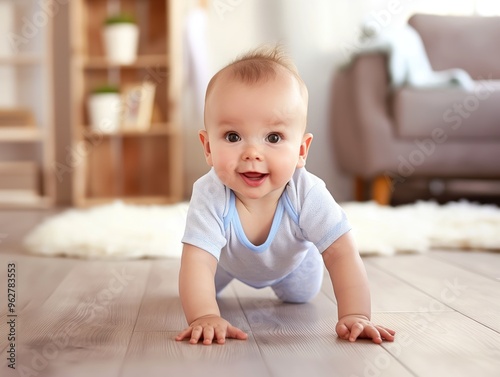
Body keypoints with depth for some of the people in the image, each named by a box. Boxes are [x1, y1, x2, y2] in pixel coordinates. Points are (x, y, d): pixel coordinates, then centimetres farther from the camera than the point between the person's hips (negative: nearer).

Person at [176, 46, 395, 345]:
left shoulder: (308, 194, -44)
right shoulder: (210, 196, -46)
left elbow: (342, 254, -44)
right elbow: (196, 261, -51)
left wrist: (355, 316, -55)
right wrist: (205, 316, -68)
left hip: (290, 262, 1)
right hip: (227, 259, -1)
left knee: (301, 295, 21)